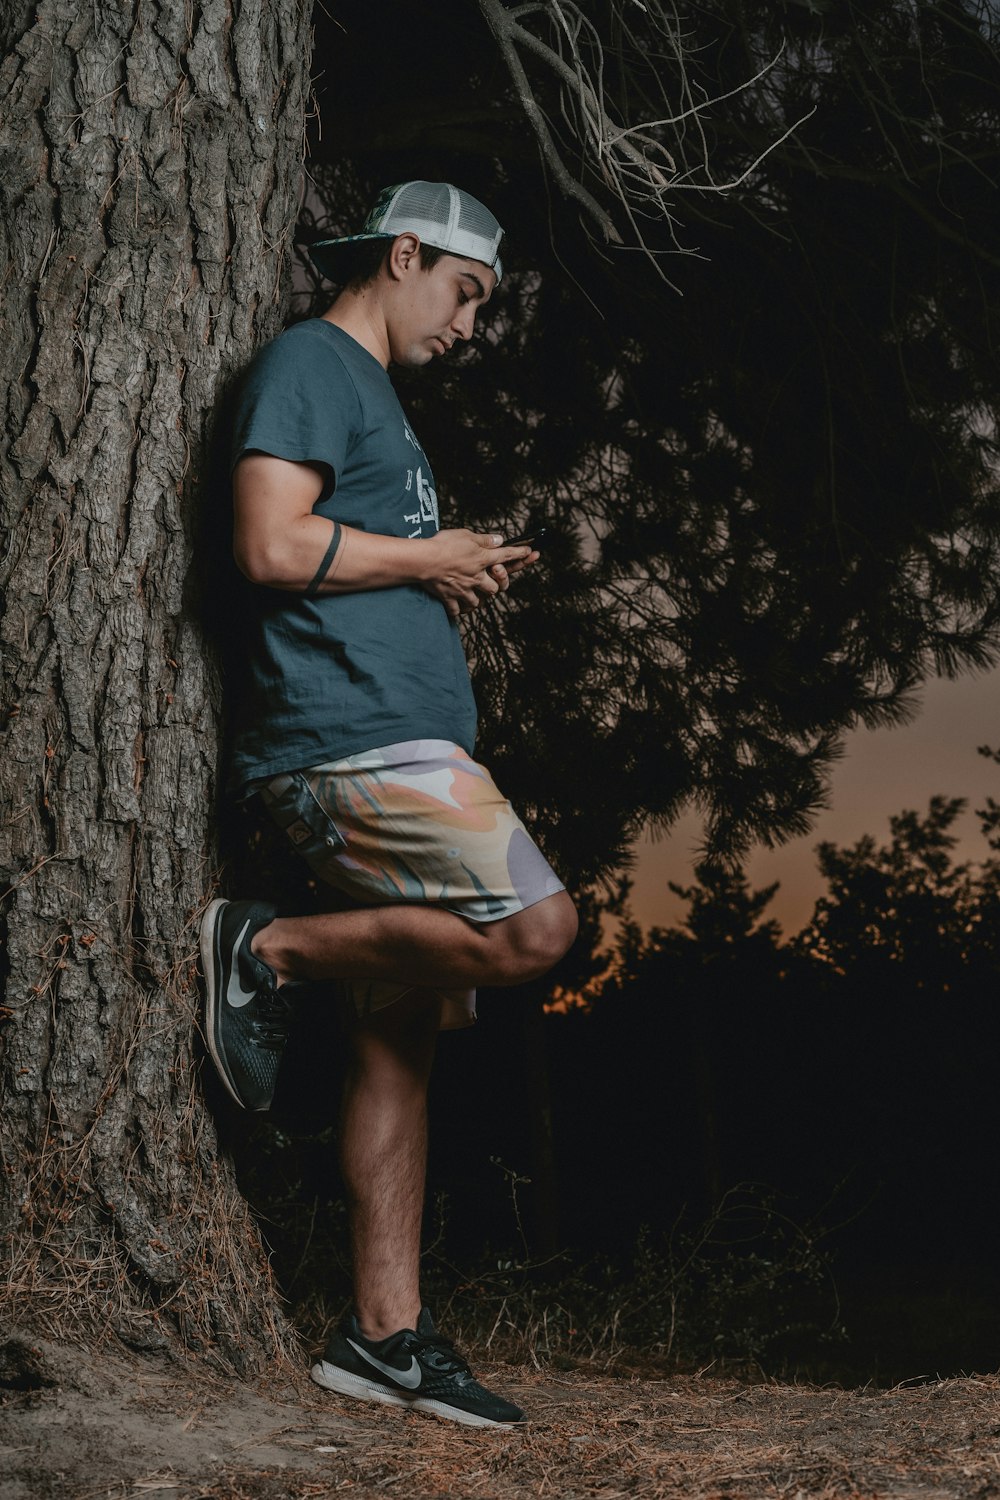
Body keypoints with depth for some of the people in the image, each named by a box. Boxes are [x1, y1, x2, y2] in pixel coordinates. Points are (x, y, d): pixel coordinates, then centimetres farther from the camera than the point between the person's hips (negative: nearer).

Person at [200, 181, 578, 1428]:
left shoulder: (371, 394, 28)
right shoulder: (309, 364, -3)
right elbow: (274, 544, -17)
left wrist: (458, 580, 13)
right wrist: (430, 555, -5)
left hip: (393, 743, 10)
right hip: (348, 731, -10)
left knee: (405, 1031, 5)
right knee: (533, 928, -21)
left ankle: (385, 1332, 7)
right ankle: (269, 951, -6)